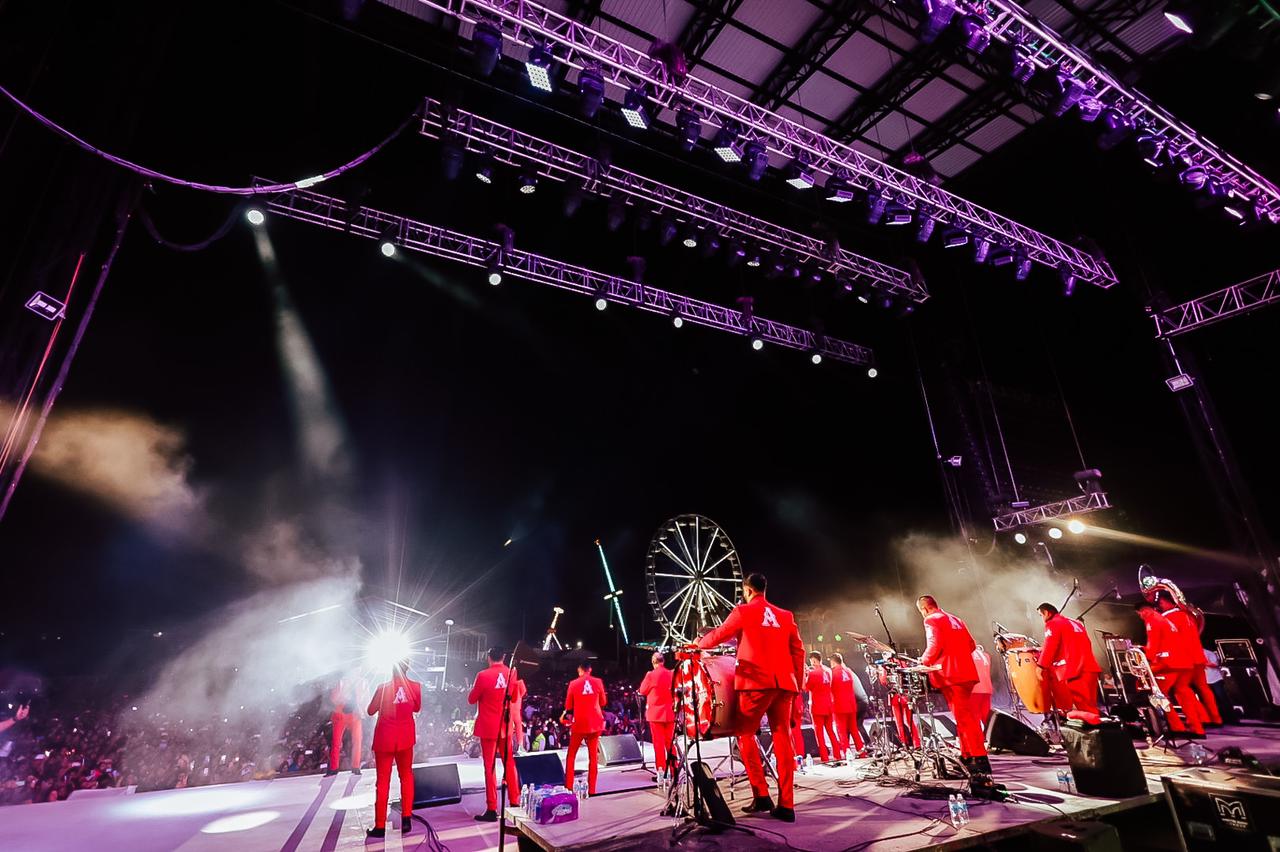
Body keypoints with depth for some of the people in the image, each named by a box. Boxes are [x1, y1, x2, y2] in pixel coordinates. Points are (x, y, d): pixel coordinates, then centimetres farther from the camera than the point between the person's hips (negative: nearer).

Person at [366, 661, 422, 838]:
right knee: (406, 775, 17)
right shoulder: (415, 686, -9)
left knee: (383, 780, 9)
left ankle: (380, 826, 14)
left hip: (385, 738, -2)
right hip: (405, 737, 2)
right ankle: (406, 819, 17)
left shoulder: (383, 687, -17)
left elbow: (371, 711, -3)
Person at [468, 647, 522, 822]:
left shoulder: (483, 675, -17)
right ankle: (515, 803, 20)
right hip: (506, 726, 4)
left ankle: (492, 809, 7)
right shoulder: (512, 674, -4)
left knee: (489, 767, 4)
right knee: (509, 764, 14)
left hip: (488, 727, -4)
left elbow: (471, 700, -5)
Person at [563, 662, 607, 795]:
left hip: (579, 723, -1)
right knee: (593, 756, 9)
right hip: (595, 723, 1)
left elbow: (568, 706, 5)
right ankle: (591, 789, 9)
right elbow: (602, 703, 11)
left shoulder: (573, 683, -3)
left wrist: (563, 716, 24)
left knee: (571, 756, 13)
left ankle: (568, 787, 11)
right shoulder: (598, 682, 0)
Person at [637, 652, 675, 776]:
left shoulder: (651, 675, -14)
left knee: (658, 742, 4)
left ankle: (661, 768, 5)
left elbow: (642, 691, -3)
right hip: (670, 712, 4)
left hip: (655, 713, -4)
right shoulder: (671, 674, -2)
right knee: (670, 741, 13)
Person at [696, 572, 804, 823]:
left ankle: (761, 795, 2)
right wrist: (798, 685, 16)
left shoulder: (743, 611, 2)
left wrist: (699, 643, 29)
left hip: (757, 682, -5)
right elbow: (798, 651, 12)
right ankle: (786, 805, 5)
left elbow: (718, 636, 10)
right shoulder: (786, 616, 16)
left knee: (745, 734, 8)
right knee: (782, 740, 7)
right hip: (783, 683, 5)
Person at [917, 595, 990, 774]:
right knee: (965, 716, 16)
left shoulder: (932, 620, -7)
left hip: (950, 675, -9)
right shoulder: (956, 620, 19)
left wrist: (924, 661, -6)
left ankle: (980, 759, -8)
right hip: (966, 673, 9)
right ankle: (968, 755, 22)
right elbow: (971, 644, 20)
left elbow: (934, 645, -19)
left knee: (964, 718, -6)